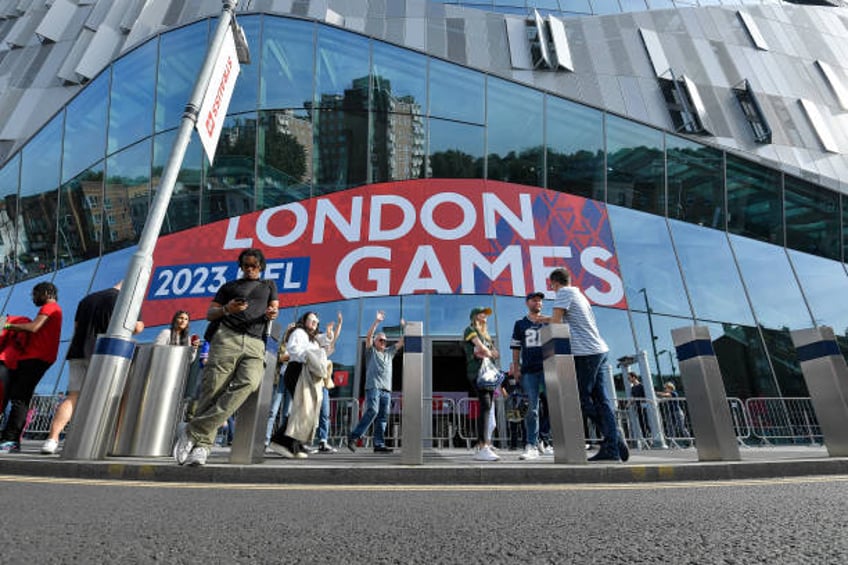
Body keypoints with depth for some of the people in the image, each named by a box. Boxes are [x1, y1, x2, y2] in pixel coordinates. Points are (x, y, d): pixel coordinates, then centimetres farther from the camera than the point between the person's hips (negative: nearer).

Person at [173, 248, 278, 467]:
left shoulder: (269, 285, 28)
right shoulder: (229, 286, 25)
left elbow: (274, 309, 18)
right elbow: (209, 314, 20)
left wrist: (271, 314, -7)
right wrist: (226, 310, -2)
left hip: (255, 344, -1)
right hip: (227, 337, 1)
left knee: (248, 383, -28)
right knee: (212, 390, -13)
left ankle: (192, 432, -26)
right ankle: (202, 445, -4)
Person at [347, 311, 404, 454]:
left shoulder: (389, 352, 23)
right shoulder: (371, 351, 10)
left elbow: (402, 342, 18)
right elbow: (368, 336, -6)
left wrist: (404, 328, 5)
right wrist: (376, 321, -14)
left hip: (387, 390, 5)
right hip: (373, 387, -5)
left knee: (382, 417, 1)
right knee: (372, 411, -20)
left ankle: (379, 444, 2)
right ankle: (354, 437, -13)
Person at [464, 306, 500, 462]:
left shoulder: (486, 334, 29)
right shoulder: (470, 330, 6)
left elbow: (496, 354, 18)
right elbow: (481, 347, -7)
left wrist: (486, 352, -1)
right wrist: (489, 353, 11)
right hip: (476, 372, -8)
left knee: (486, 407, 2)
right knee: (485, 405, -21)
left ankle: (481, 446, 5)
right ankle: (483, 448, -27)